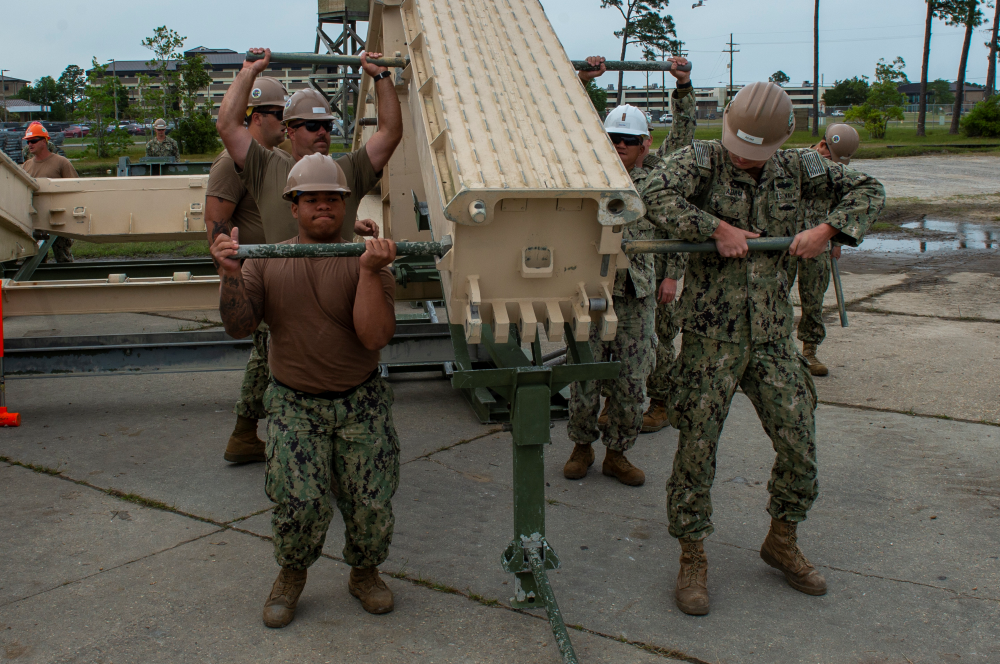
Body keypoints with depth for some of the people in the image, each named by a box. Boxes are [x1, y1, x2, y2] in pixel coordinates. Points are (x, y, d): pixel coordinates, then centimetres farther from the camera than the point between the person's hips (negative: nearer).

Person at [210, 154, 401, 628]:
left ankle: (365, 573, 28)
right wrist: (231, 276, -19)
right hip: (294, 404, 0)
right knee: (299, 502, -13)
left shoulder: (366, 262, -4)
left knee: (372, 504, -2)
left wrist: (369, 271, -25)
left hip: (361, 402, 0)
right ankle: (291, 576, 17)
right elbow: (239, 326, -5)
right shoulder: (266, 262, 4)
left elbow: (375, 336, -17)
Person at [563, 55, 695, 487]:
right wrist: (583, 81, -5)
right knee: (585, 374, 3)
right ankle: (582, 447, 23)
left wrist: (683, 86, 0)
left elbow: (683, 133, 9)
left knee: (630, 380, 5)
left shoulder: (655, 175, 10)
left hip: (637, 293, 1)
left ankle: (617, 454, 20)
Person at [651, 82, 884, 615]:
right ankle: (693, 558, 16)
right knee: (697, 446, -1)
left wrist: (826, 231, -5)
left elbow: (867, 190, 10)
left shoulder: (795, 169, 5)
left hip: (772, 335, 4)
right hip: (711, 335, -4)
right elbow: (660, 195, -25)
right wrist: (718, 228, -24)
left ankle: (782, 542, 29)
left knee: (799, 443, 5)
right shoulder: (701, 159, -6)